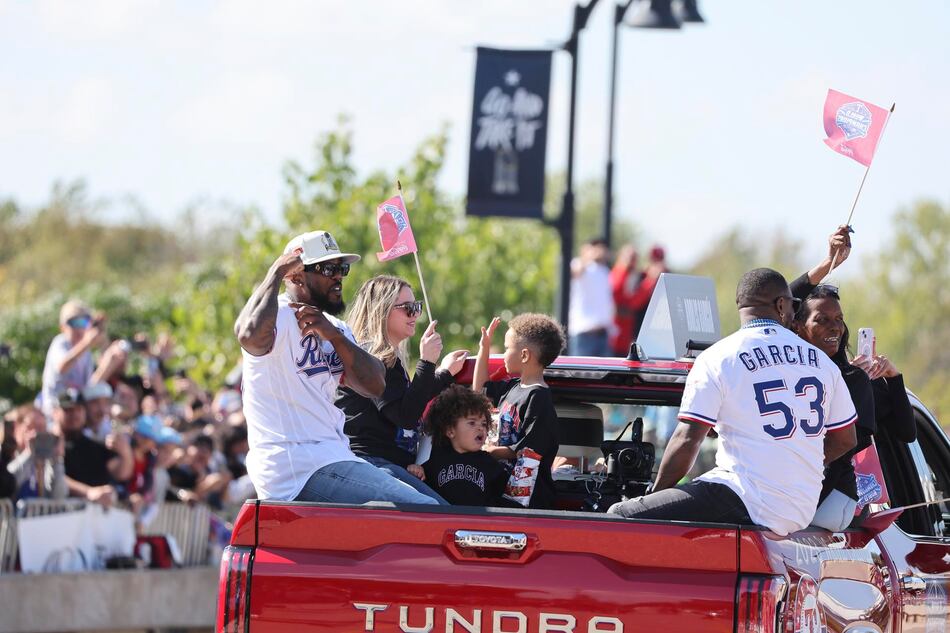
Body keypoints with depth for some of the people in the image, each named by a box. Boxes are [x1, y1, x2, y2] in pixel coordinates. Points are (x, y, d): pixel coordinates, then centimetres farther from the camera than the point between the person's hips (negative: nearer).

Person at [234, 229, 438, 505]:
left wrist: (334, 335, -8)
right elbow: (250, 335, -35)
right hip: (298, 469, -10)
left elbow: (374, 386, 7)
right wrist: (276, 272, -19)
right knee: (426, 512, -18)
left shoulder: (335, 328, 20)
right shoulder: (278, 317, -8)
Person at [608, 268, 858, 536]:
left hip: (750, 503, -7)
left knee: (620, 515, -7)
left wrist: (657, 493, 7)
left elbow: (687, 441, -8)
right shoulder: (821, 361, 12)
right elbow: (845, 441, 19)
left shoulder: (718, 358, -4)